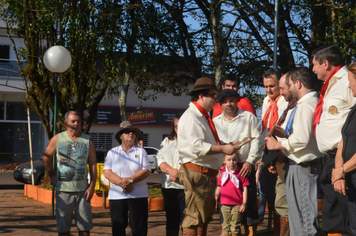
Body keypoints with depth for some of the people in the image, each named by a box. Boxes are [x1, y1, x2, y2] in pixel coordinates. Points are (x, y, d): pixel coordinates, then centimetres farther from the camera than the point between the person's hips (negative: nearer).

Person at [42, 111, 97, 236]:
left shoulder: (88, 141, 3)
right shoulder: (57, 139, 4)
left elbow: (93, 164, 1)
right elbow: (46, 157, 17)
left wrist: (92, 186, -7)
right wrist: (52, 175, 10)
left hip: (83, 190, 0)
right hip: (63, 190, 0)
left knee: (85, 226, 2)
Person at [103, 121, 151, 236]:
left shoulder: (141, 151, 8)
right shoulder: (112, 152, 10)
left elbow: (146, 171, -3)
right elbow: (107, 173, -2)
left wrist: (130, 180, -17)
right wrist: (122, 183, -16)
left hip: (138, 196, -1)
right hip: (117, 196, 1)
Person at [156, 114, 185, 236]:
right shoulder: (167, 141, 19)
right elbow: (160, 159, 7)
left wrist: (179, 174, -16)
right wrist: (171, 171, -10)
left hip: (186, 185, -5)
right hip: (169, 185, 5)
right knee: (171, 220, 12)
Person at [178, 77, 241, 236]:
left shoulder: (203, 117, 20)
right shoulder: (191, 117, -13)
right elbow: (197, 147, -24)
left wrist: (228, 145, 11)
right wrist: (223, 149, -20)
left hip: (208, 173, 11)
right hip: (196, 172, -11)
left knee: (205, 216, 16)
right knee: (195, 216, -10)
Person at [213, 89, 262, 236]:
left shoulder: (249, 117, 3)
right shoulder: (215, 122, 12)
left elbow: (256, 140, -2)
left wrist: (250, 161, -10)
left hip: (245, 167, -2)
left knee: (249, 203, -1)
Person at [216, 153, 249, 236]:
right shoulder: (221, 172, 6)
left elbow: (245, 189, -3)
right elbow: (219, 188, 15)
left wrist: (244, 203, -7)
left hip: (237, 205, -4)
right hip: (225, 204, 4)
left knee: (235, 227, 0)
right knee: (226, 226, 11)